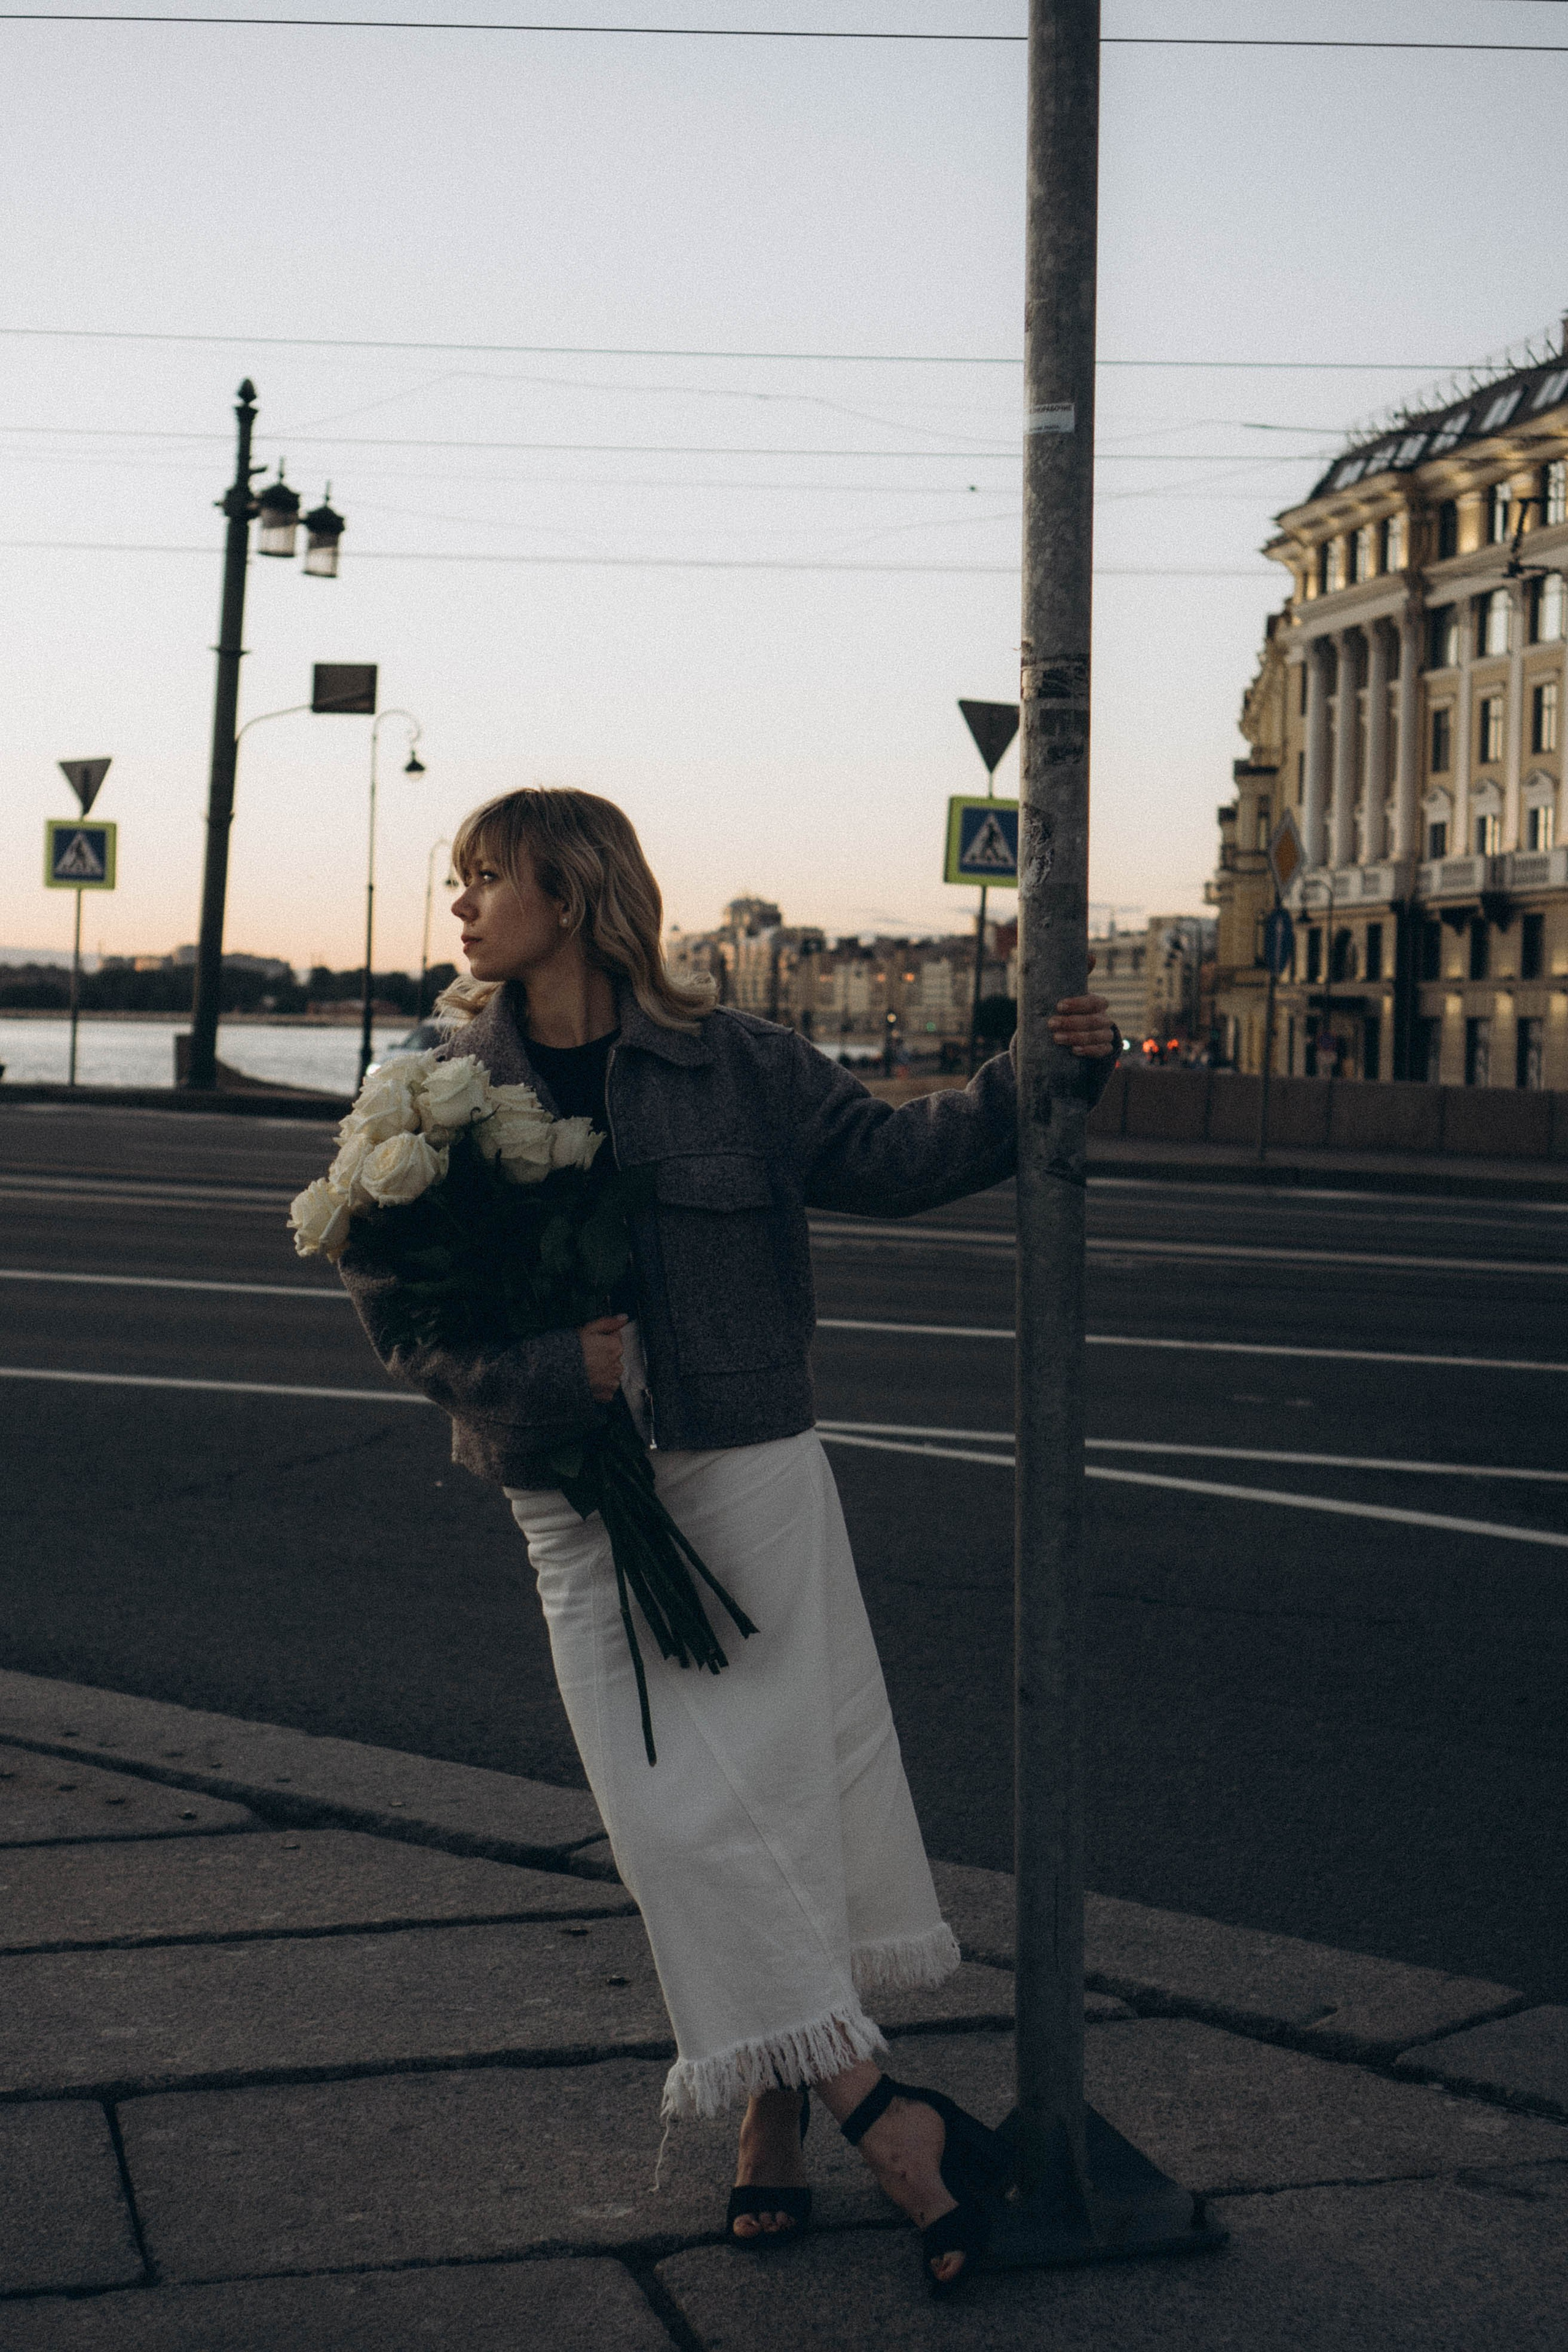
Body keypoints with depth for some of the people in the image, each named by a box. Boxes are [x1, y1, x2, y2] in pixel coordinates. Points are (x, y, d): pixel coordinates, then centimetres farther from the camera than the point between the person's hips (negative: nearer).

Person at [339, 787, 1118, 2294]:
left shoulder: (728, 1063, 1)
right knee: (680, 1812, -5)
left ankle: (776, 2117, 18)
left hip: (748, 1467, -1)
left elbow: (888, 1157, 5)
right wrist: (552, 1372, -15)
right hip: (578, 1499, 1)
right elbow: (390, 1298, -1)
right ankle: (886, 2123, 2)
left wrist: (1035, 1079, -8)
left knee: (774, 1783, 0)